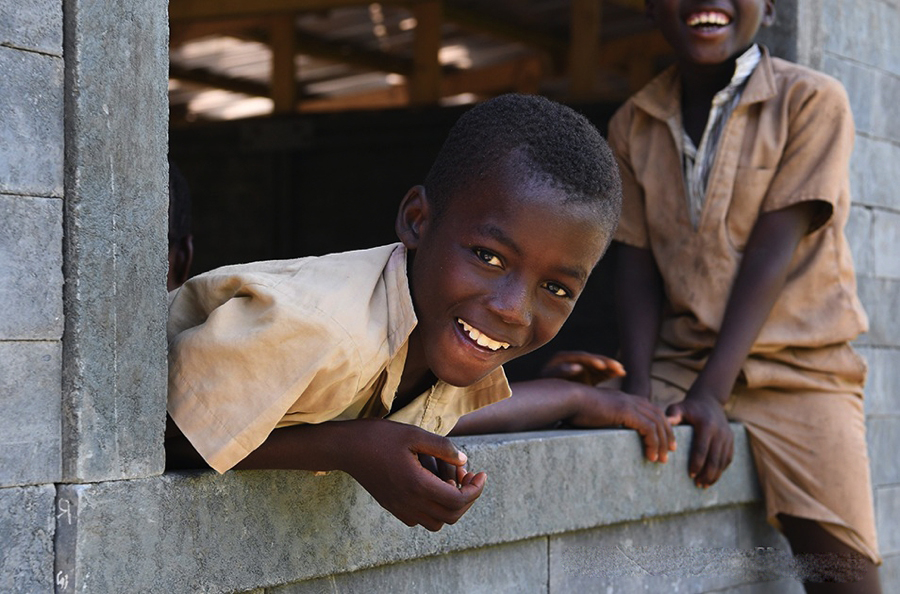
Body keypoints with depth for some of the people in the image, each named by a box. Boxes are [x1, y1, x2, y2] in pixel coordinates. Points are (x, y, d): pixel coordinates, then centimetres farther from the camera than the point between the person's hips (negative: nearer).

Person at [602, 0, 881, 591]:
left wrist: (712, 391, -19)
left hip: (798, 364, -3)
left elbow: (773, 251, -12)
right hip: (679, 361, 3)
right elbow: (637, 264, 4)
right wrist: (638, 389, -11)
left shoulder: (811, 99, -5)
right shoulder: (634, 124, 8)